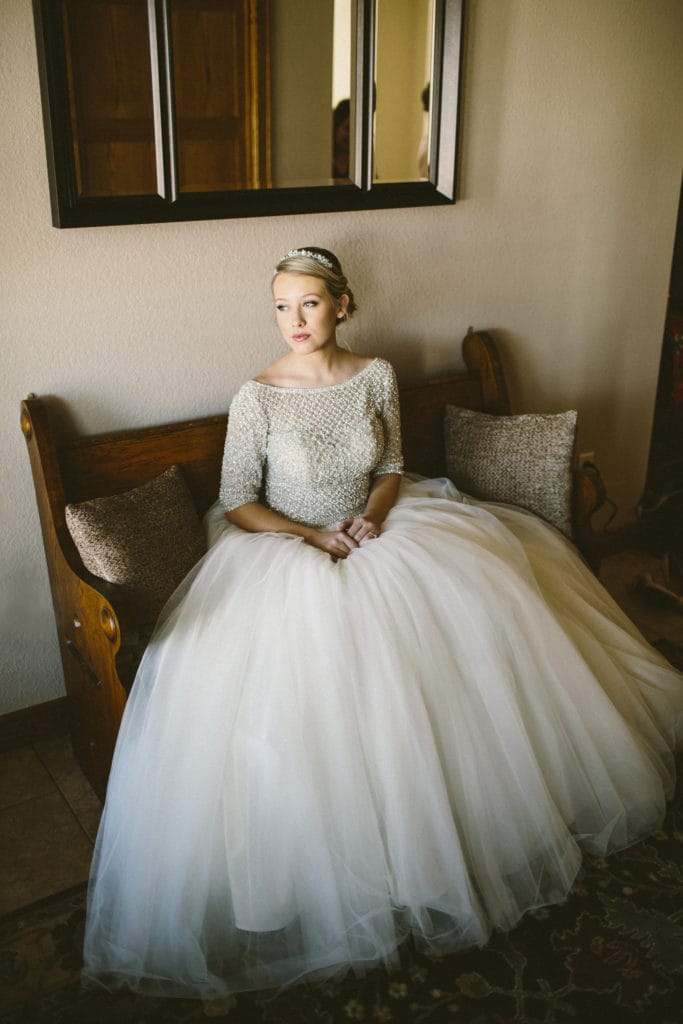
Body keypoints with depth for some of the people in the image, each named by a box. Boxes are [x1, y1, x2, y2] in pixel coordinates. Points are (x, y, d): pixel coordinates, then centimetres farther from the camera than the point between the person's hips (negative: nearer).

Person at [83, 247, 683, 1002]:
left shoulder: (376, 376, -1)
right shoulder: (257, 397, -11)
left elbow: (391, 467, 10)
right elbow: (237, 504, -6)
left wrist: (373, 515, -10)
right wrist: (310, 535, -17)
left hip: (374, 535, 4)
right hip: (283, 548, -3)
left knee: (483, 612, -11)